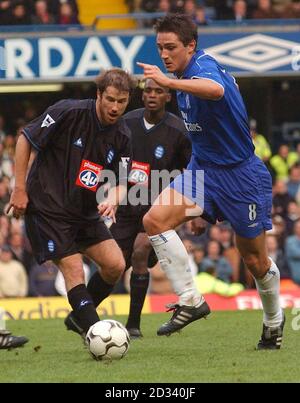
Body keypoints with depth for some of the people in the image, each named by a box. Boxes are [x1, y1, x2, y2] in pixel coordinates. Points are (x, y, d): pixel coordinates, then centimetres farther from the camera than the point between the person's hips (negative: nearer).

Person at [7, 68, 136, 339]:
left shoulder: (122, 136, 0)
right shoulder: (69, 113, -17)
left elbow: (120, 183, 4)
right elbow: (25, 139, -9)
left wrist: (113, 199, -21)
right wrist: (20, 189, -10)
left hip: (86, 213, 6)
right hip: (47, 207, -6)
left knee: (115, 265, -3)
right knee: (74, 272, -15)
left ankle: (79, 318, 19)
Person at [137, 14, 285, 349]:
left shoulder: (203, 66, -23)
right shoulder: (187, 74, 3)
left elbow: (215, 90, -50)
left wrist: (169, 82, -62)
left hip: (241, 174, -7)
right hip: (203, 168, 7)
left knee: (255, 261, 6)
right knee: (155, 220, -18)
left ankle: (274, 321, 33)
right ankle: (190, 301, -12)